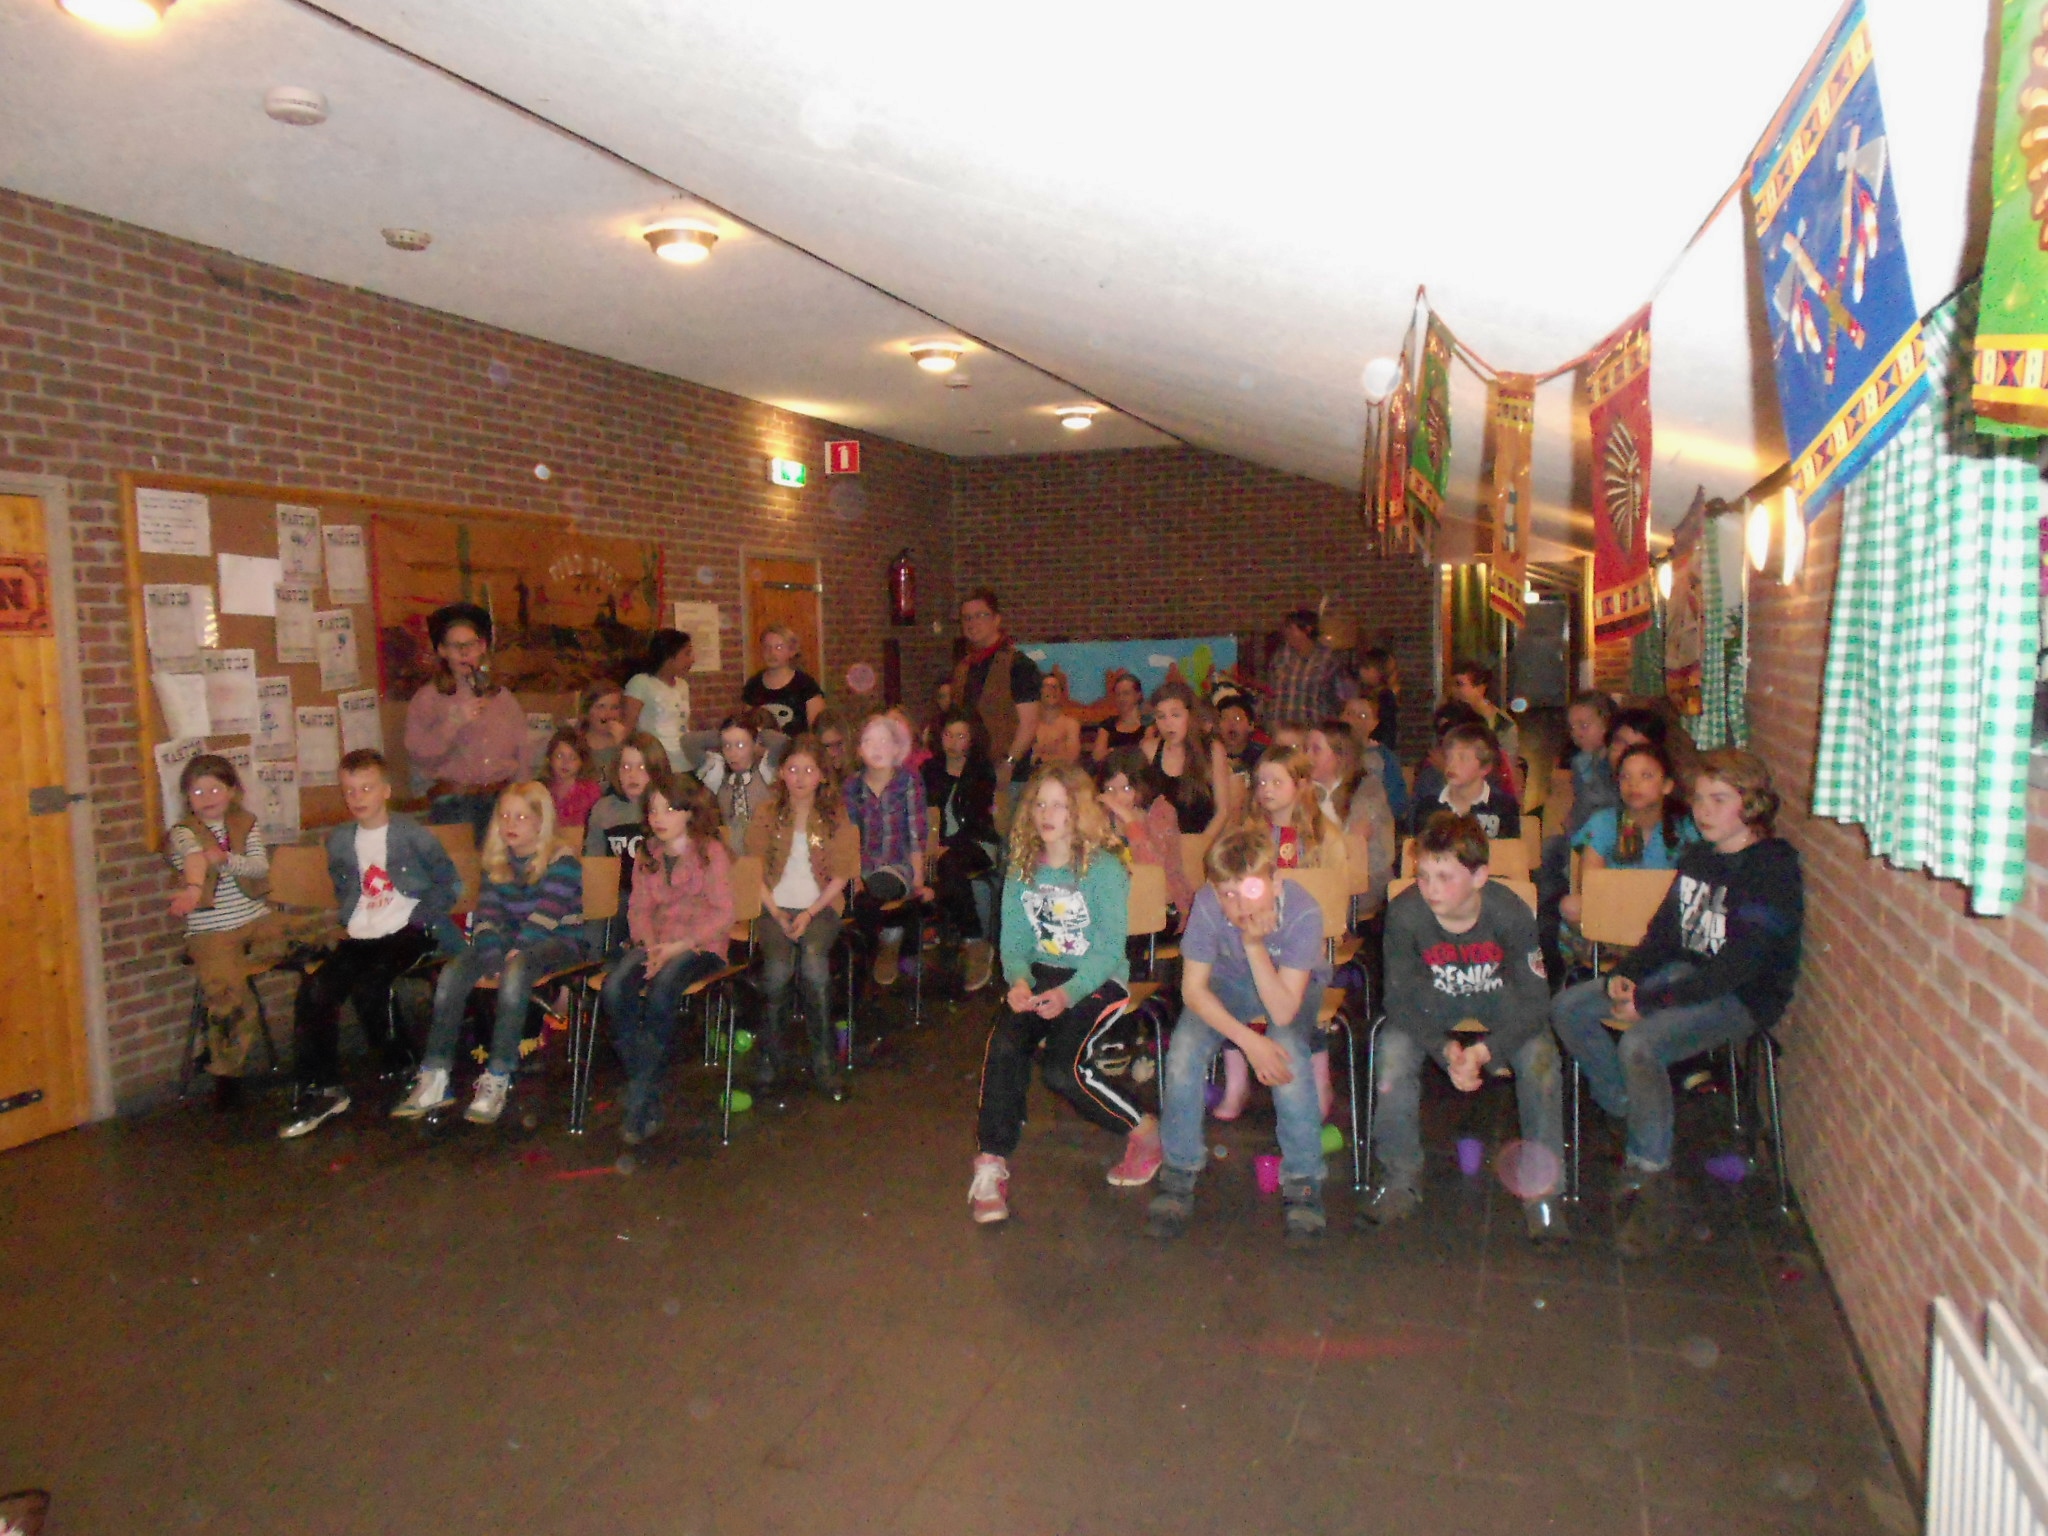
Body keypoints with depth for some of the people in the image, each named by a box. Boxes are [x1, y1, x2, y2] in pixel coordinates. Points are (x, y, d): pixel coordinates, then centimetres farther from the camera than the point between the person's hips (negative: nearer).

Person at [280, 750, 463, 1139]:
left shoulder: (412, 834, 0)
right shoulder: (339, 841, 14)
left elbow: (450, 883, 2)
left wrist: (419, 916, -9)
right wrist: (347, 921, 11)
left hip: (407, 932, -5)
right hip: (360, 936, 5)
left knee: (367, 986, -31)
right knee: (314, 990, -20)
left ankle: (402, 1070, -6)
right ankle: (318, 1090, -9)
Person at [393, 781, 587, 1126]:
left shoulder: (562, 859, -7)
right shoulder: (498, 861, 12)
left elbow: (546, 916, -17)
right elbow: (487, 912, 4)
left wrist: (512, 954, -25)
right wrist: (490, 955, -14)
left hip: (558, 941, -6)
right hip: (511, 941, 6)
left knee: (515, 971, -38)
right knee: (453, 972, -21)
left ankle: (497, 1080, -36)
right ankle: (434, 1079, -21)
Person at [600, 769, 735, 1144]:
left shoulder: (711, 851, -1)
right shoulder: (647, 854, 15)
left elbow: (723, 915, -7)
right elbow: (639, 909, 10)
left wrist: (678, 946, -17)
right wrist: (651, 945, -11)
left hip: (700, 945, -5)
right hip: (655, 942, 5)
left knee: (661, 990, -35)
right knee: (615, 987, -27)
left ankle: (640, 1102, -24)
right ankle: (648, 1098, -19)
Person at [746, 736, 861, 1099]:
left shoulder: (836, 816, 5)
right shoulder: (768, 815, 8)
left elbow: (841, 875, 2)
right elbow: (754, 872, 4)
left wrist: (809, 913, -10)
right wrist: (777, 914, -9)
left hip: (820, 906, -1)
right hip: (775, 906, 1)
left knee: (814, 960, -31)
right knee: (778, 967, -29)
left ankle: (823, 1062, -20)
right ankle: (768, 1058, -11)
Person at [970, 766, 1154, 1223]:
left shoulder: (1104, 868, -9)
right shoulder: (1021, 869, 6)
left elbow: (1109, 950, -13)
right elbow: (1013, 940, 4)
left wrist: (1067, 994, -28)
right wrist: (1019, 981, -18)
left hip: (1098, 980, -4)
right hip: (1039, 976, 4)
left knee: (1062, 1068, -25)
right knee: (1003, 1048, -25)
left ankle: (1142, 1130, 3)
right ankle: (990, 1166, -15)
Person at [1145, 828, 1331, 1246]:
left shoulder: (1303, 912, -33)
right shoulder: (1207, 904, -29)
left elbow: (1283, 1011, -33)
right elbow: (1193, 988, -20)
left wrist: (1255, 944, -44)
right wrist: (1248, 1039, -29)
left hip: (1293, 987, -1)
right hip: (1228, 982, 2)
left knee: (1286, 1053, -32)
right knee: (1184, 1049, -24)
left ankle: (1303, 1180, -11)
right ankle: (1179, 1173, -4)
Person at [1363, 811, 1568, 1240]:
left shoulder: (1510, 912, -26)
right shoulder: (1404, 914, -25)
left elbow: (1535, 1002, -20)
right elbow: (1401, 999, -16)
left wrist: (1484, 1050, -34)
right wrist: (1445, 1051, -32)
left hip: (1501, 1007, 0)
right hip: (1433, 1008, 1)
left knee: (1541, 1057, -28)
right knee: (1393, 1053, -28)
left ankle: (1540, 1192, -12)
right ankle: (1402, 1180, -10)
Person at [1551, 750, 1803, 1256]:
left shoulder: (1773, 871, -17)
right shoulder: (1696, 857, 9)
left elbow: (1739, 967, -23)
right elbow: (1665, 930, 13)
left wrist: (1650, 1001, -23)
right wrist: (1624, 975, -6)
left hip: (1743, 999, -9)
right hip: (1684, 973, 9)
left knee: (1640, 1044, -33)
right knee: (1569, 1007, -3)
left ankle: (1654, 1197, -22)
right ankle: (1634, 1119, 6)